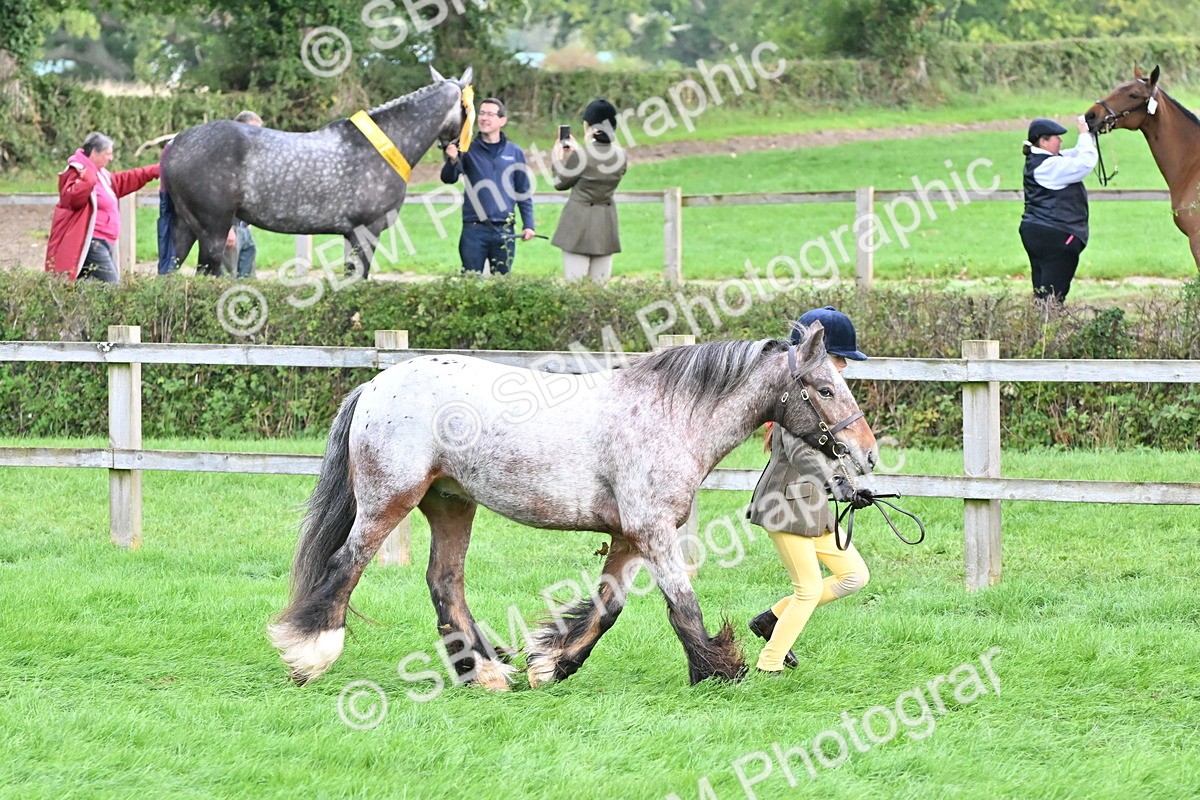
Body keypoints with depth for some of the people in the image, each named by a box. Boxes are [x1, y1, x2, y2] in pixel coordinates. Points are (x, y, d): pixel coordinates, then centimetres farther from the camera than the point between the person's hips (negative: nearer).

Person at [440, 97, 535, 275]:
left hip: (504, 232, 1)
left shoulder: (514, 153, 7)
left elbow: (523, 193, 11)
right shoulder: (468, 150, 3)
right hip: (474, 229, -1)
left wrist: (529, 225, 4)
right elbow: (448, 179, -10)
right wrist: (452, 161, -31)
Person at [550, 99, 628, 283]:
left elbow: (561, 183, -2)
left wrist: (557, 159, 14)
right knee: (601, 283, 8)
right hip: (605, 224, 5)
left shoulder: (580, 156, -17)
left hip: (579, 223, -5)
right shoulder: (620, 155, -1)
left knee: (574, 282, -3)